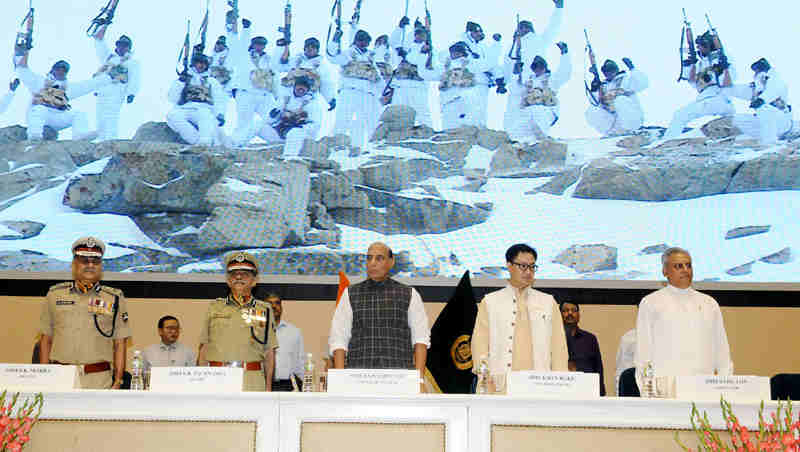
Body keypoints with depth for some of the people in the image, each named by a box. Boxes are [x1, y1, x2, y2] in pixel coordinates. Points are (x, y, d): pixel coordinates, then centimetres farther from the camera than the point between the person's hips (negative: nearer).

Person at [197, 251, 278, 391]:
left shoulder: (265, 310, 13)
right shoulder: (214, 307, 15)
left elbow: (269, 353, 11)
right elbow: (203, 349, 15)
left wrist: (268, 388, 4)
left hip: (252, 381, -1)